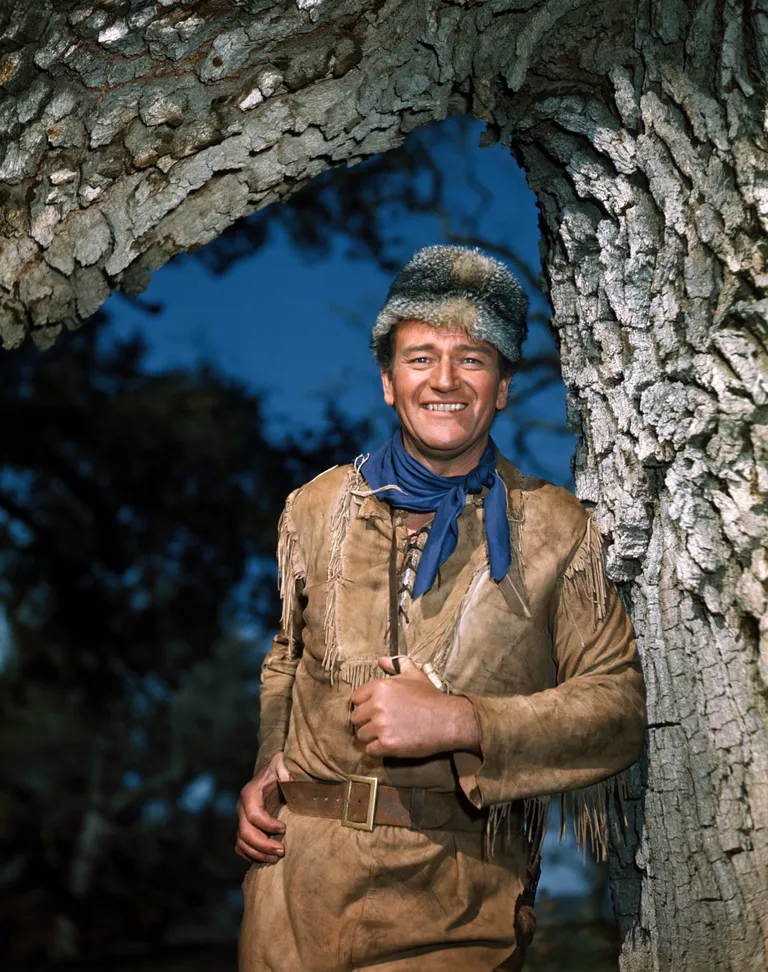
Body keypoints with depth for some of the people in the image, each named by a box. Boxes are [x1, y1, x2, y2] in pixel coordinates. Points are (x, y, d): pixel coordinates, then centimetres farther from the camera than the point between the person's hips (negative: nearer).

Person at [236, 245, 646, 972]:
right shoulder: (317, 507, 9)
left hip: (457, 892, -2)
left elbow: (619, 706, -6)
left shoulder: (555, 529, -1)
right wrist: (265, 770, 5)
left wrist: (459, 721, -17)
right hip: (300, 867, 3)